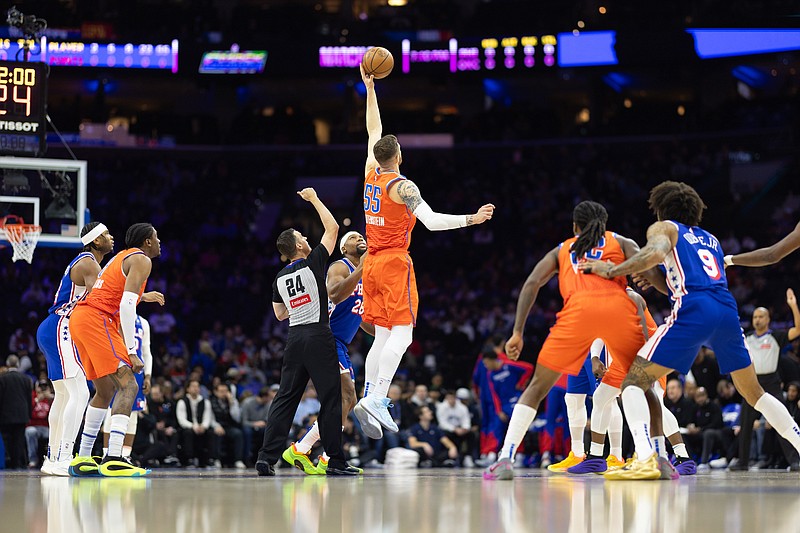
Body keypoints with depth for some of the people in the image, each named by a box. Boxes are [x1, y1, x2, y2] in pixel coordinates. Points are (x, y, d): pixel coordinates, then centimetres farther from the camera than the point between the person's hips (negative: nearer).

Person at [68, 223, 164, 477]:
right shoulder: (141, 260, -3)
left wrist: (142, 296, 46)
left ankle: (82, 460, 20)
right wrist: (131, 351, -16)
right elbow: (126, 306, -14)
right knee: (128, 385, -15)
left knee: (105, 391, 19)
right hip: (96, 320, -10)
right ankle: (113, 460, -28)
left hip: (79, 318, 10)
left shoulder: (121, 258, 26)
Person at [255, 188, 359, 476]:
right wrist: (313, 199, 8)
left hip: (294, 339, 6)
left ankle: (267, 456, -3)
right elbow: (332, 228, 0)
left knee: (286, 397, 6)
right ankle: (336, 461, -1)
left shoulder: (279, 279, 10)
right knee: (331, 398, -1)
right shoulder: (313, 263, -6)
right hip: (319, 336, -6)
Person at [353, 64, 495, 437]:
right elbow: (432, 221, -24)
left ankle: (370, 399, 2)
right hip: (395, 264, -8)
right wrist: (470, 220, -25)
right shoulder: (402, 186, -12)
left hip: (373, 264, 8)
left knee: (383, 336, 8)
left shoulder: (370, 175, 8)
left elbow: (374, 131, 21)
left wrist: (370, 90, 27)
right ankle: (375, 399, -25)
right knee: (401, 334, -12)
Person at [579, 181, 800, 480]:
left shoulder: (663, 228, 15)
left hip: (694, 314, -6)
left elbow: (656, 253, -9)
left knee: (634, 381, -2)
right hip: (728, 310, 6)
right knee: (754, 393, 21)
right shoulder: (711, 239, 33)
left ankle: (645, 459, -22)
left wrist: (611, 270, -2)